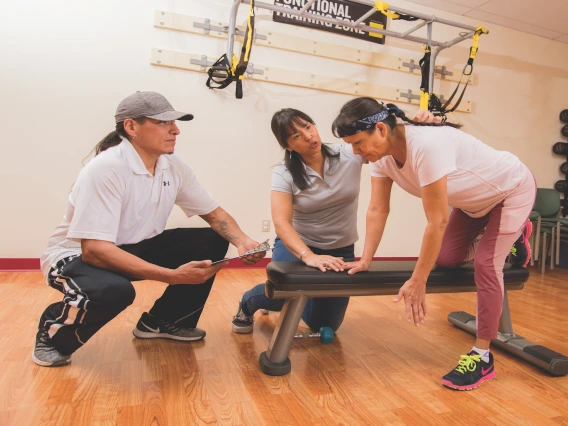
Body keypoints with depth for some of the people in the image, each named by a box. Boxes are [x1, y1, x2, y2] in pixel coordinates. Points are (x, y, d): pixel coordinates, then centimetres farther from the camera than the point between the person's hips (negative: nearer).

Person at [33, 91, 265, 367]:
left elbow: (214, 213, 1)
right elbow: (94, 249, -34)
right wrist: (173, 275, -42)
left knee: (212, 242, -7)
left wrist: (242, 242, -21)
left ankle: (162, 321, 9)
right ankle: (54, 332, -3)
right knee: (114, 290, -39)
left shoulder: (175, 167, -8)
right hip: (77, 255, -6)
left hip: (134, 248, 7)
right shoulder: (106, 168, -28)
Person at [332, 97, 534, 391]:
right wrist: (365, 261, -15)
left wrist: (417, 283, -33)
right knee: (445, 259, 5)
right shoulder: (382, 155, -17)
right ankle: (508, 237, 29)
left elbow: (437, 221, -38)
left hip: (511, 189, -7)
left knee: (486, 264, -16)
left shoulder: (427, 146, -41)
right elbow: (377, 210, -13)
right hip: (474, 200, 8)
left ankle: (482, 357, -2)